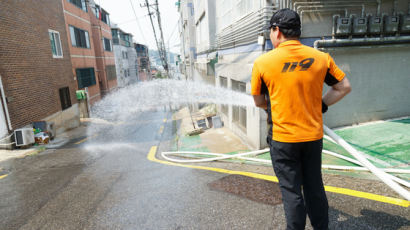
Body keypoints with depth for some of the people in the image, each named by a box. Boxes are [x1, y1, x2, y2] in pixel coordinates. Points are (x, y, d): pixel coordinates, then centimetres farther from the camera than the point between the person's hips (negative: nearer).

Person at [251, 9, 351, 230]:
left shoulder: (263, 62, -11)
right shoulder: (321, 57, -2)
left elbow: (259, 102, -2)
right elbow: (344, 87, 7)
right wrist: (321, 104, 10)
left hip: (283, 139, -4)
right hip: (314, 136, 4)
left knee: (291, 191, 11)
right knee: (315, 187, 21)